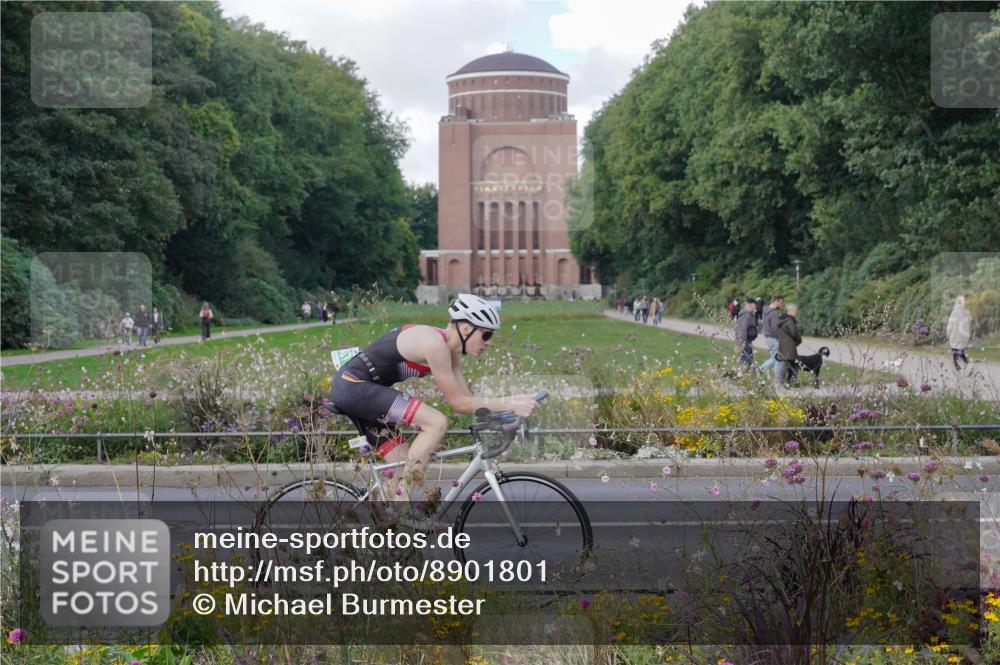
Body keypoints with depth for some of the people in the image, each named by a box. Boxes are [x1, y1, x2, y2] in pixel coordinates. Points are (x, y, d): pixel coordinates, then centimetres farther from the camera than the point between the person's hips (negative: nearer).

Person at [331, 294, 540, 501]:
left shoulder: (450, 348, 8)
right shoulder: (435, 343, -21)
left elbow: (466, 399, 6)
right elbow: (458, 402, -18)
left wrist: (512, 402, -4)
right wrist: (509, 404, -21)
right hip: (354, 385, -10)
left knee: (405, 468, 7)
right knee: (437, 422, -21)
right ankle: (401, 492, -19)